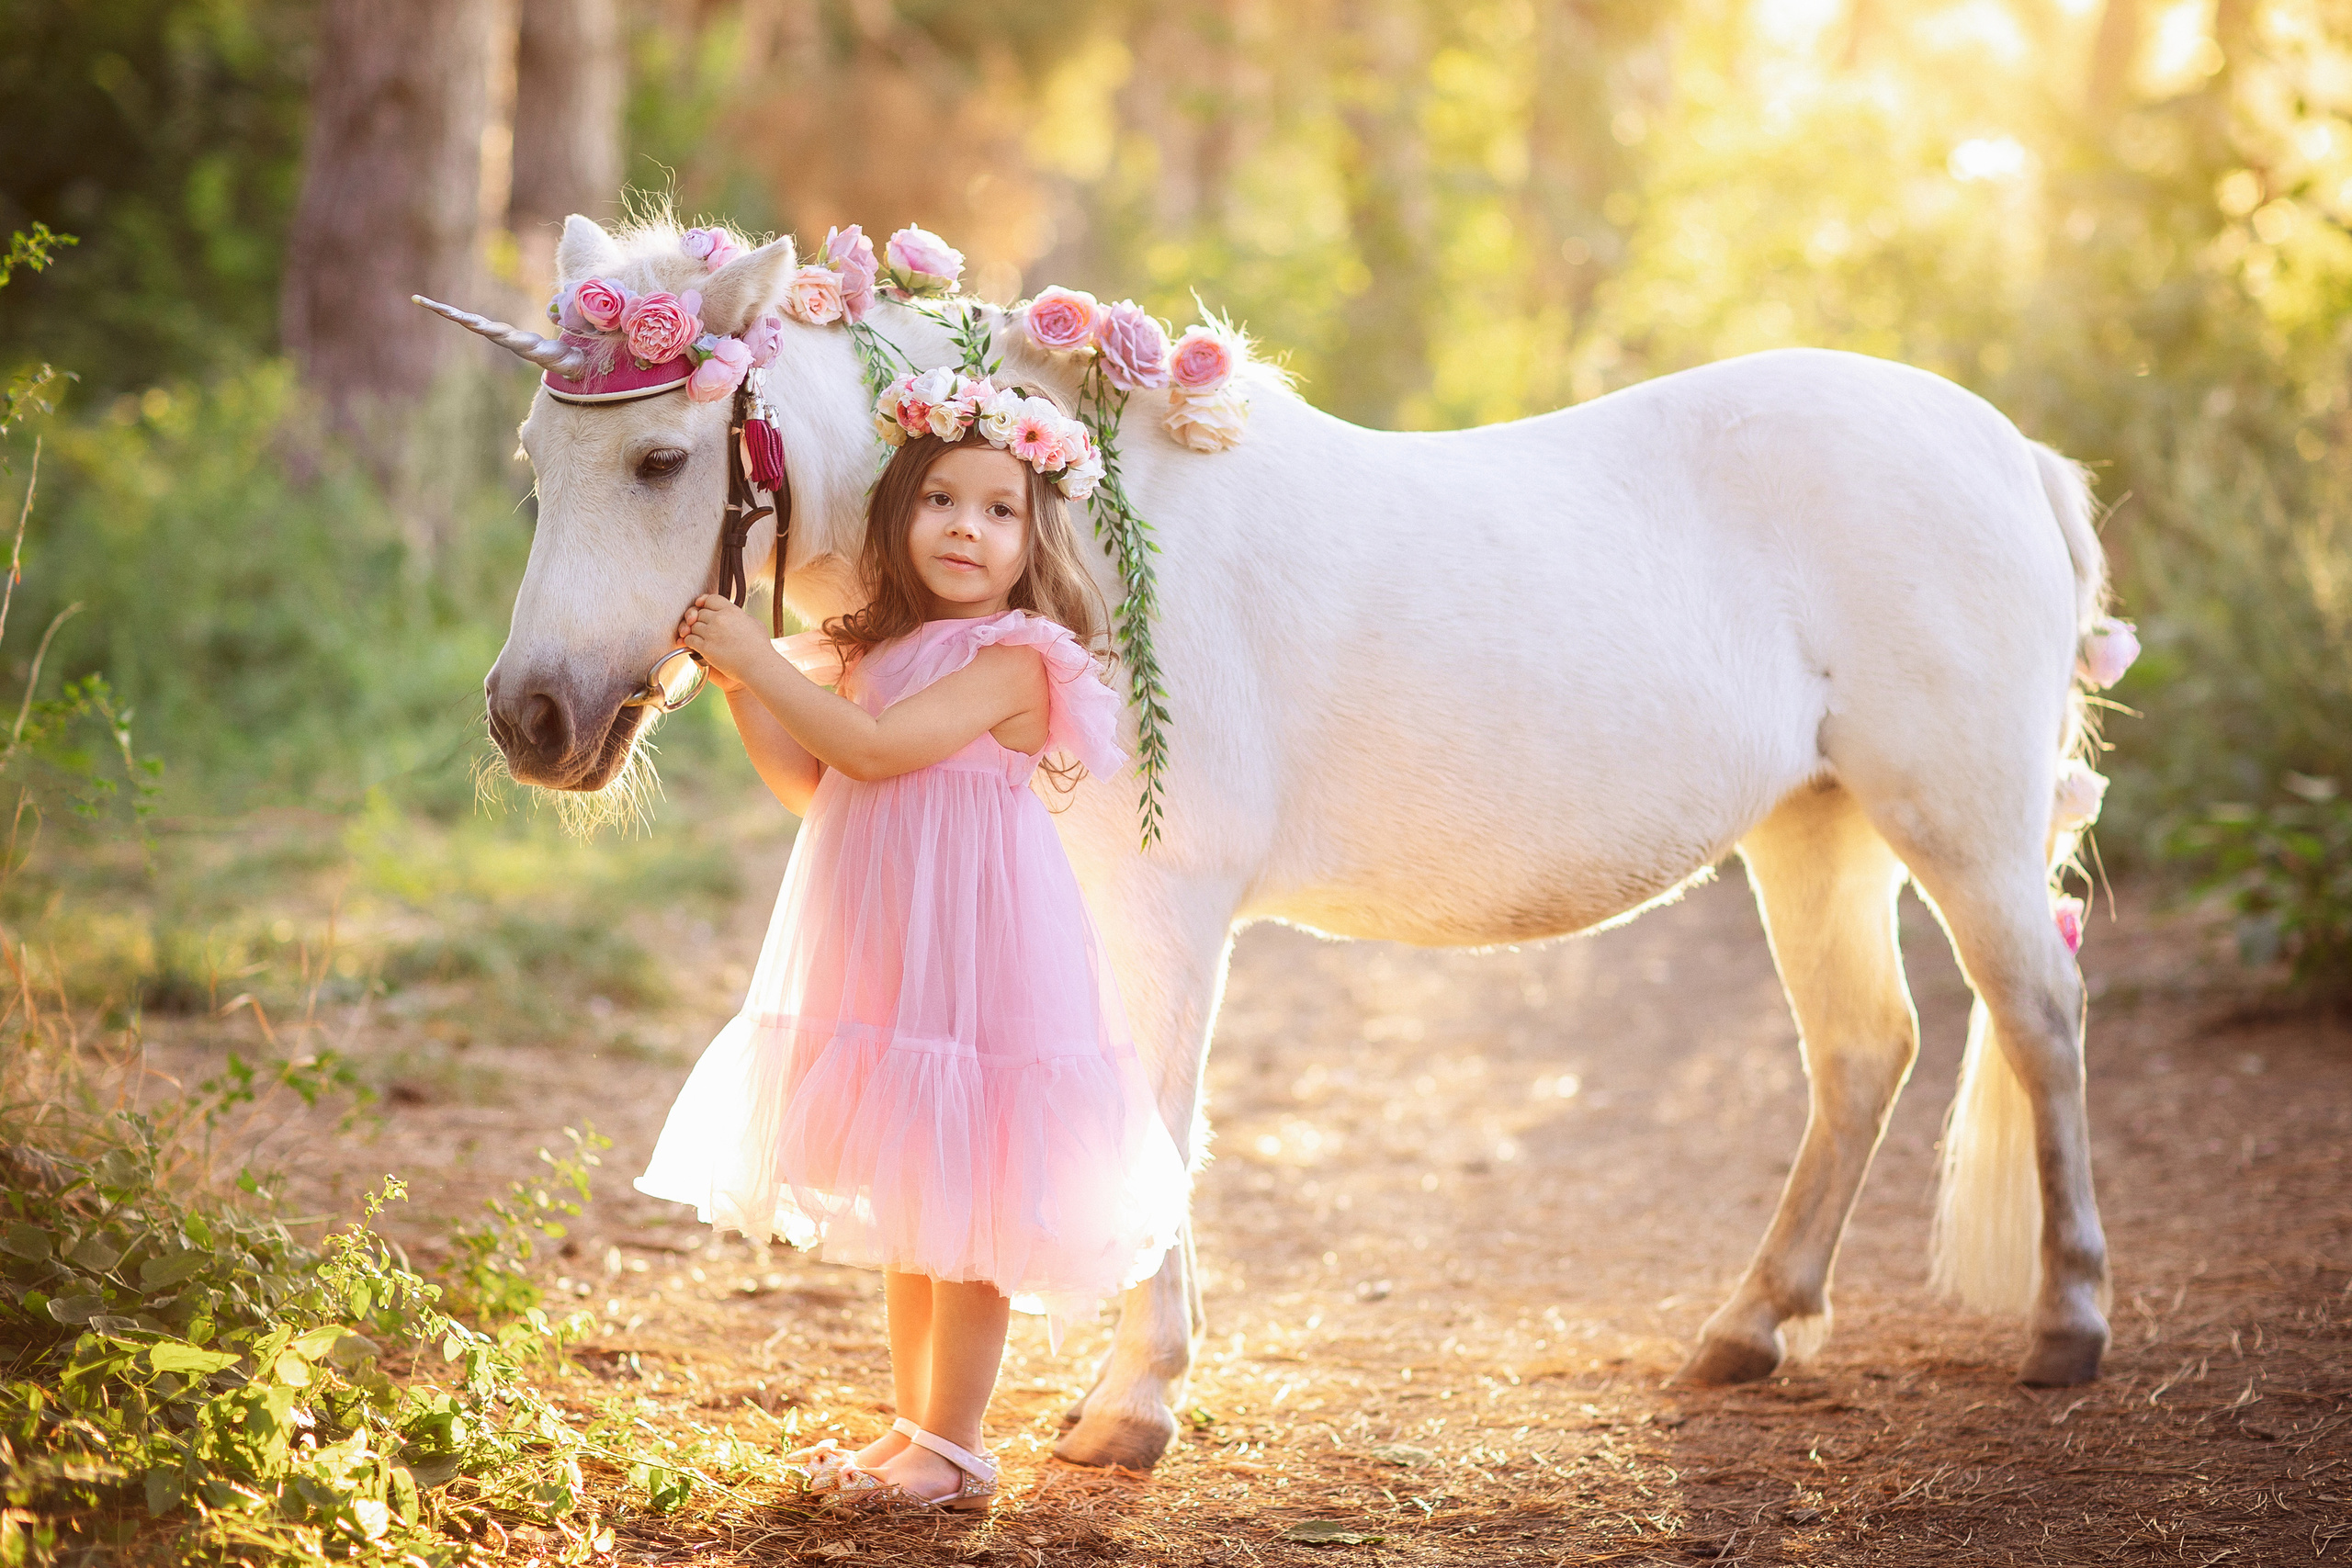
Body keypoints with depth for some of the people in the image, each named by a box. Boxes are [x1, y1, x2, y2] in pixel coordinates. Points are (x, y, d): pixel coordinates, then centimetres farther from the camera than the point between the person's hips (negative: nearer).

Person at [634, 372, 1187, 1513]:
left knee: (968, 1209, -1)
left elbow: (878, 748, -23)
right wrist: (740, 688, 2)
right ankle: (912, 1428, 26)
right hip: (886, 955, 8)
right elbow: (811, 788, 12)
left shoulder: (1013, 659, -13)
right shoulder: (881, 651, 12)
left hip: (975, 952, -8)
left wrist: (762, 659, -18)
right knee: (903, 1209, 15)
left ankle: (954, 1446, 7)